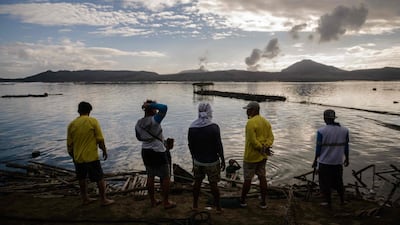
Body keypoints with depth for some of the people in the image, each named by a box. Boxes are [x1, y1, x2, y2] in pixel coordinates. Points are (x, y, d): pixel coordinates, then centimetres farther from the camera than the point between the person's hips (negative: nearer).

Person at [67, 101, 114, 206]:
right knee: (100, 179, 8)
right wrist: (104, 151, 2)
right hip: (91, 157, -4)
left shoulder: (72, 124, 2)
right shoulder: (93, 121, -9)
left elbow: (69, 144, 7)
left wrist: (72, 156, 20)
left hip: (78, 158, 5)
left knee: (82, 178, 20)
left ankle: (85, 198, 32)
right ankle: (104, 200, 16)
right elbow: (100, 139, -11)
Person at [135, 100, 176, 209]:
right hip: (159, 153, -7)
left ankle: (153, 201, 29)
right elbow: (164, 108, -30)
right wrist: (151, 105, -20)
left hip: (146, 153, 7)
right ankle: (166, 202, 16)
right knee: (166, 177, 8)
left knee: (150, 177, 17)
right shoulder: (154, 120, -21)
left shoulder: (138, 123, 0)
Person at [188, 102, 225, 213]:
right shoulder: (213, 127, -17)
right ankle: (218, 207, 21)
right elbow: (219, 146, -14)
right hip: (212, 162, -3)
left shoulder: (192, 127, -4)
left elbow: (190, 146, 4)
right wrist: (223, 160, -2)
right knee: (213, 184, 8)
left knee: (197, 182, 17)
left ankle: (195, 205, 29)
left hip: (198, 161, 4)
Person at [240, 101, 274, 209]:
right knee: (262, 177, 14)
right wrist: (265, 147, -12)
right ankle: (263, 202, 21)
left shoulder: (251, 122, -19)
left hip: (251, 156, -7)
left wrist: (262, 149, -14)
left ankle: (242, 200, 22)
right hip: (263, 156, 7)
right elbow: (271, 137, 2)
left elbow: (253, 141, -23)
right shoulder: (266, 121, 6)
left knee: (247, 179, 6)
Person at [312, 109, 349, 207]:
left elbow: (318, 147, -10)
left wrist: (315, 160, 0)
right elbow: (346, 147, 4)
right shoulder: (344, 130, -2)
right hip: (338, 162, 4)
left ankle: (328, 202, 20)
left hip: (324, 162, -4)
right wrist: (346, 159, 18)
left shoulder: (321, 131, -14)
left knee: (325, 183, 10)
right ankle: (342, 200, 32)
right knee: (338, 182, 21)